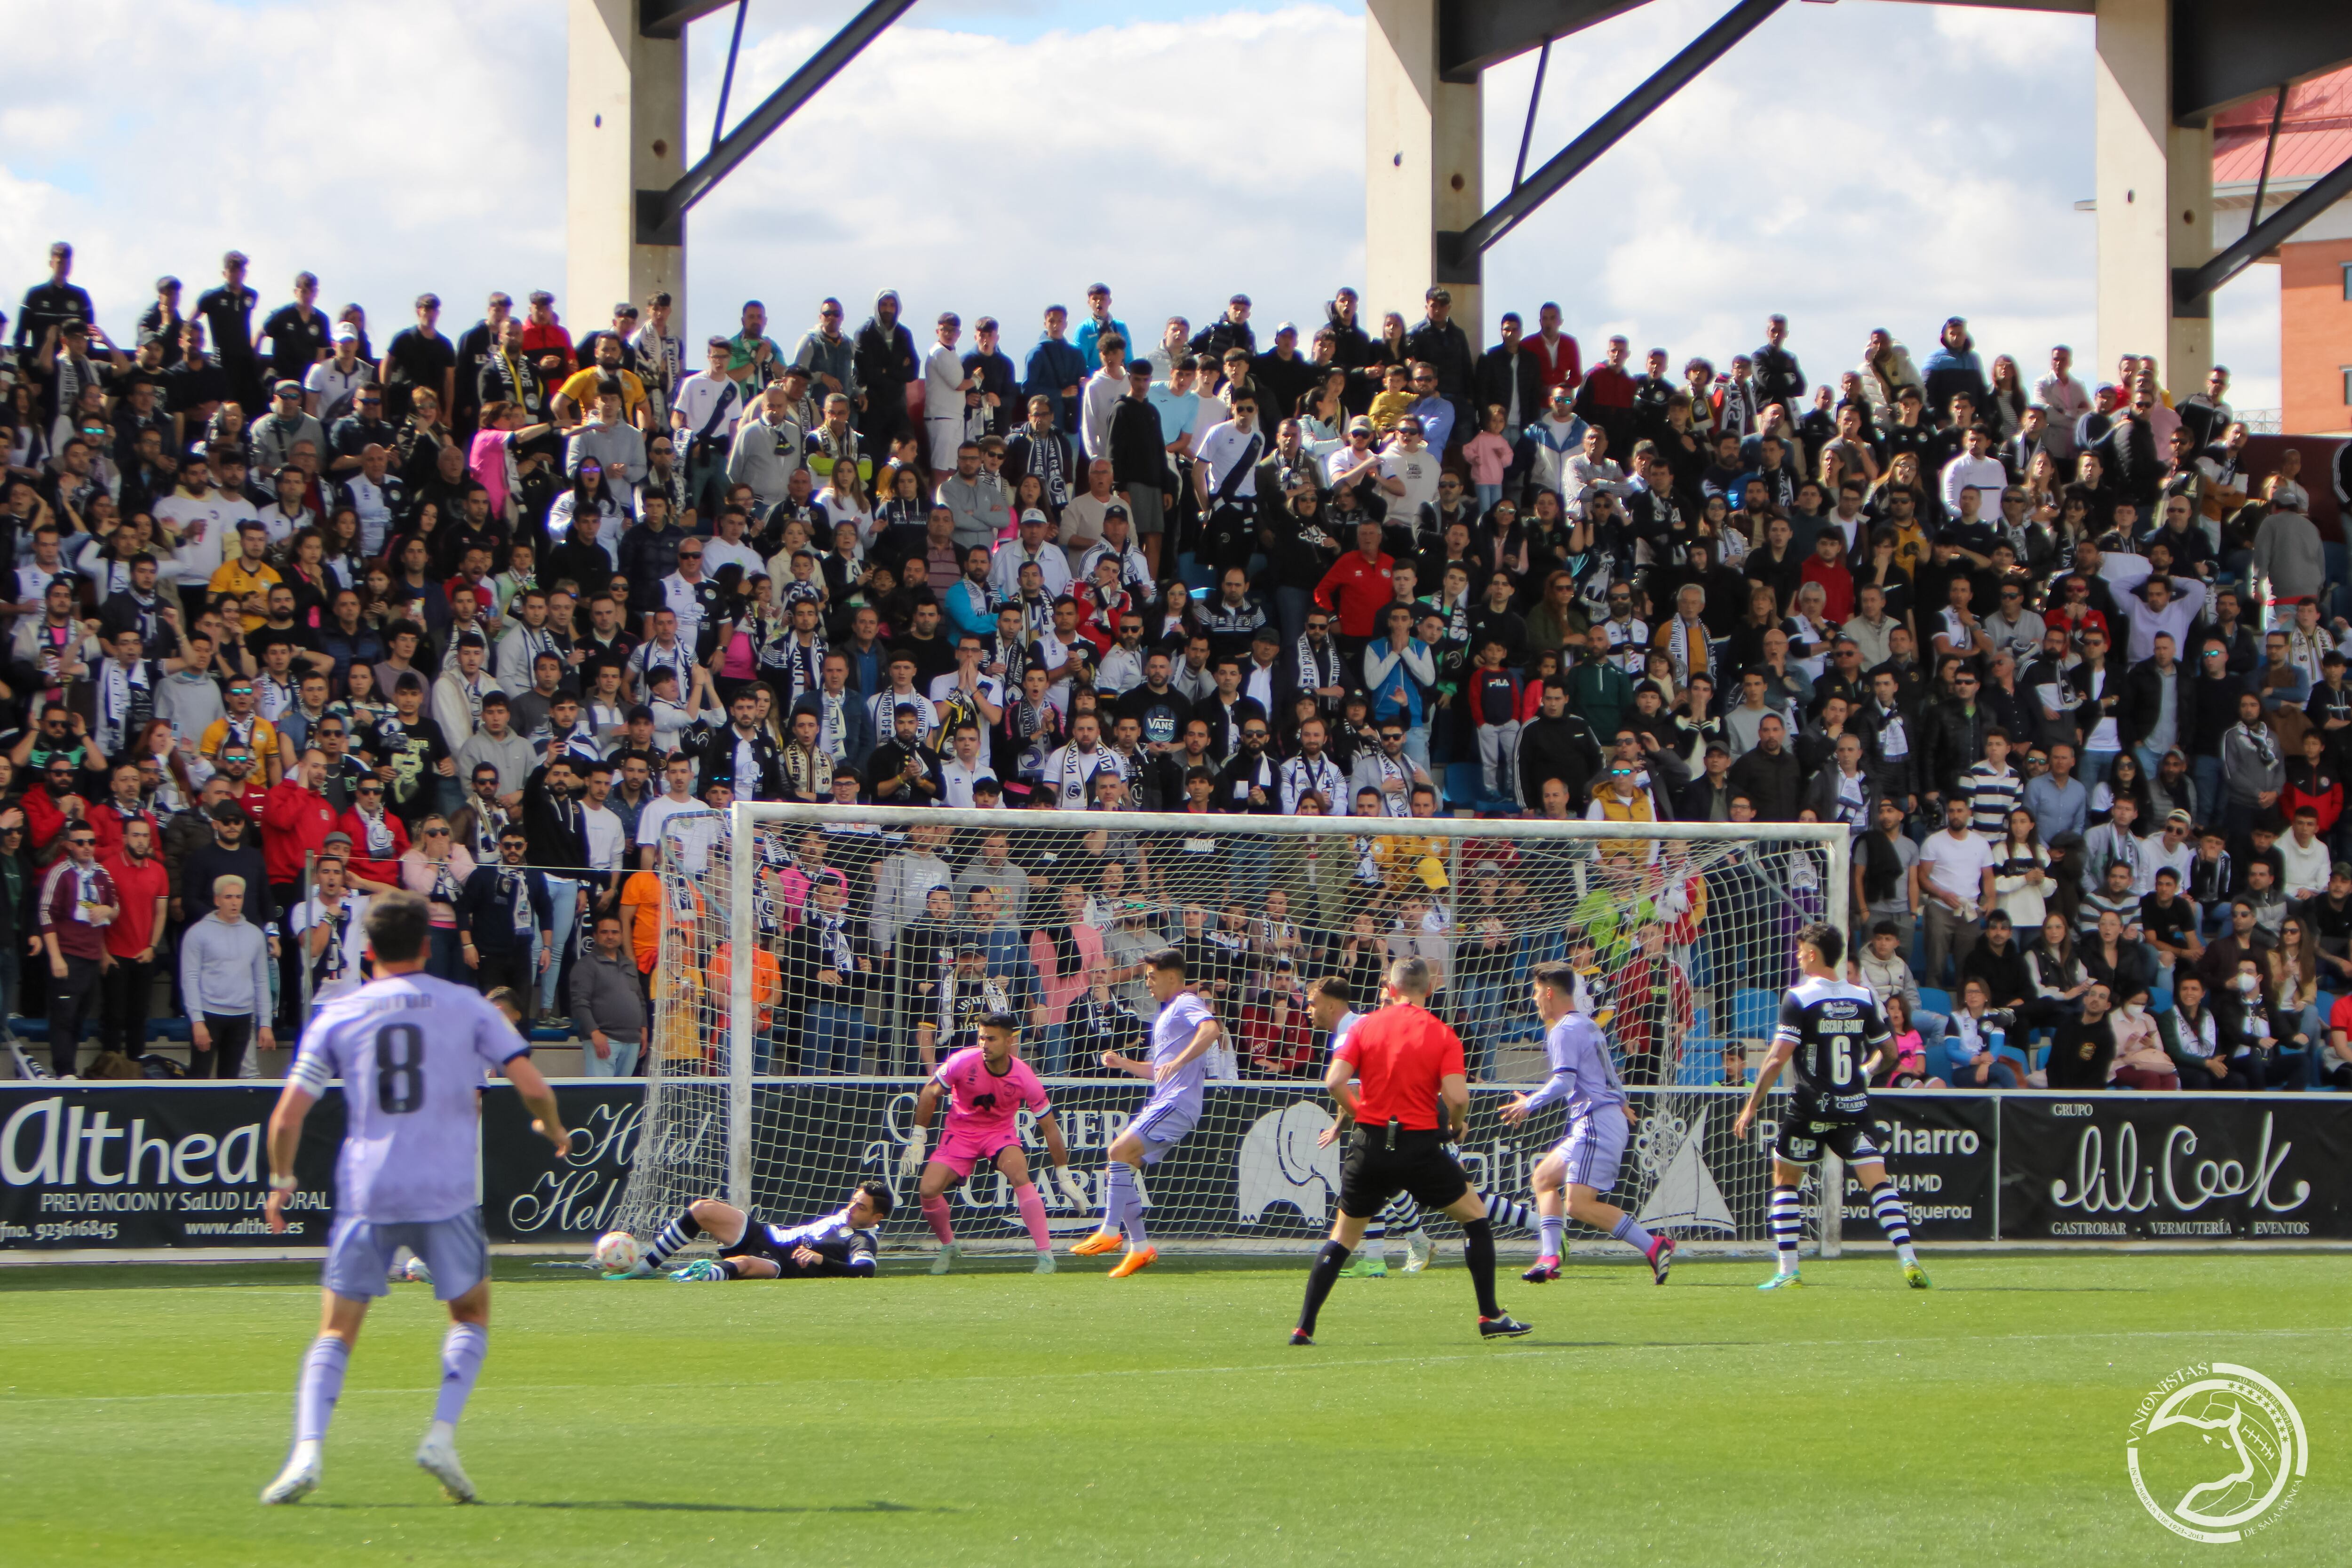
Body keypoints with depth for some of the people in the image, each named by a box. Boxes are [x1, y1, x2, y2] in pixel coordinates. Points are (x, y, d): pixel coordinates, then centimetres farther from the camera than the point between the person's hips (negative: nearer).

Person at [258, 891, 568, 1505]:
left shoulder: (337, 1016, 6)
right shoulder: (465, 1006, 4)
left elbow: (287, 1116, 3)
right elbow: (532, 1086, -1)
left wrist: (281, 1183, 18)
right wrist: (554, 1130, 20)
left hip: (365, 1195, 1)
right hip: (446, 1194, -1)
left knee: (336, 1332, 7)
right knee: (472, 1316, 19)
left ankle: (307, 1453, -12)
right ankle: (441, 1436, 0)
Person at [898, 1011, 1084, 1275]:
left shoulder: (1025, 1078, -21)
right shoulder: (963, 1062, -22)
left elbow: (1049, 1127, -10)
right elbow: (931, 1093, -5)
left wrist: (1065, 1177, -7)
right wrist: (917, 1140, -8)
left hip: (1001, 1132, -1)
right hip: (960, 1132, 1)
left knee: (1019, 1174, -31)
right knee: (929, 1190, -15)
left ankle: (1046, 1256, -25)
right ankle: (948, 1247, 17)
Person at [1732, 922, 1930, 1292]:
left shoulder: (1798, 998, -9)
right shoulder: (1864, 998, 5)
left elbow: (1778, 1057, -15)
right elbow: (1888, 1050, 14)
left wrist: (1752, 1106, -9)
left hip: (1811, 1108, -3)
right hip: (1855, 1108, 3)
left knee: (1784, 1180, 13)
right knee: (1879, 1182, 0)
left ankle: (1787, 1271, 6)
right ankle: (1909, 1261, -15)